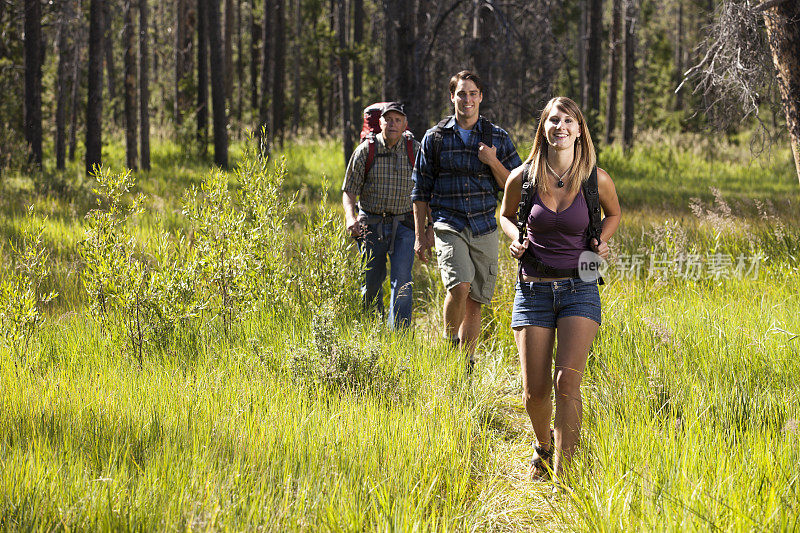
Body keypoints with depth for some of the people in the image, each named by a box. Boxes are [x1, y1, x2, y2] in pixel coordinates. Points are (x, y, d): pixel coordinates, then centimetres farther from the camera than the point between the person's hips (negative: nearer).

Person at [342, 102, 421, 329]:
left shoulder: (415, 150, 0)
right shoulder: (365, 150, -2)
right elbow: (349, 190, 1)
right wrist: (350, 218, -17)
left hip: (403, 225, -1)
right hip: (371, 223, 1)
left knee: (402, 279, -16)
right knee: (371, 284, 7)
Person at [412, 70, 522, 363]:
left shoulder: (498, 138, 7)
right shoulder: (435, 138, 6)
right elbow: (421, 190, 10)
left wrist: (493, 162, -9)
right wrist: (420, 235, 5)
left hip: (485, 228, 2)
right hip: (448, 225, -2)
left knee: (475, 301, 3)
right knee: (460, 285, -24)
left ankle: (467, 362, 14)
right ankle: (449, 345, -3)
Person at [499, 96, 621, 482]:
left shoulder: (596, 180, -4)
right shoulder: (523, 178, -3)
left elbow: (612, 214, 18)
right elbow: (507, 214, 17)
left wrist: (600, 243, -1)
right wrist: (516, 240, -3)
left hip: (579, 290, -1)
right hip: (533, 289, 1)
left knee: (567, 380, -19)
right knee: (535, 392, 1)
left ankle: (563, 472, -15)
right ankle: (544, 446, 34)